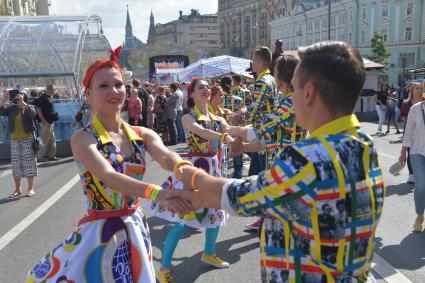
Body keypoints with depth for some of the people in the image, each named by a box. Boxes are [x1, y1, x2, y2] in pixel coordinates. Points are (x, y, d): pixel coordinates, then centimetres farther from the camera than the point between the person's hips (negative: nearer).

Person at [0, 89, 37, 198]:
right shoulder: (11, 108, 8)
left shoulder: (28, 107, 0)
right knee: (16, 164, 7)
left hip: (28, 139, -3)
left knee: (29, 163, -2)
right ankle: (17, 189, 17)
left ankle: (31, 188, 5)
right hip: (14, 140, 3)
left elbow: (33, 113, -21)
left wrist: (22, 102, -28)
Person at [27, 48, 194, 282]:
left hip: (135, 229, 5)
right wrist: (159, 194, -46)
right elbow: (109, 176, -30)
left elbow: (166, 157, -20)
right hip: (99, 232, -4)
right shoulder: (83, 139, -14)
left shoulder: (142, 134, -1)